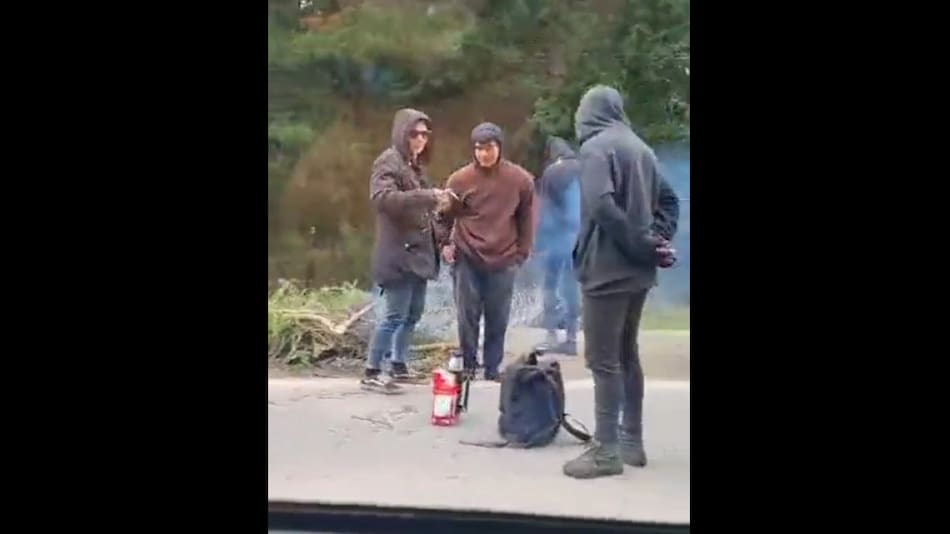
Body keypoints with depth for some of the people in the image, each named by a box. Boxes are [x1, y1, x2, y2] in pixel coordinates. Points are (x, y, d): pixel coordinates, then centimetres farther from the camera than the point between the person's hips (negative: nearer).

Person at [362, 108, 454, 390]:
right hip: (398, 253, -9)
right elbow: (382, 197, -26)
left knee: (413, 313, 13)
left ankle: (398, 365, 25)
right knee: (395, 315, -8)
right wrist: (428, 196, -29)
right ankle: (371, 371, 0)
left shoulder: (415, 164, 19)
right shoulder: (389, 161, -9)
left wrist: (437, 204, 8)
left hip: (418, 251, 9)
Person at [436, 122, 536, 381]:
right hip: (467, 260, 0)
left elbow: (526, 218, 5)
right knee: (468, 317, 4)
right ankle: (468, 366, 16)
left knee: (498, 320, 7)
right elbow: (446, 215, 7)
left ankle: (493, 368, 18)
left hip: (504, 262, 1)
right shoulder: (460, 179, -6)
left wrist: (522, 252, 3)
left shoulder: (520, 179, -4)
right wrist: (445, 243, -1)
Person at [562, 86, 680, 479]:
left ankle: (606, 450, 0)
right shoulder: (642, 148, 13)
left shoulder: (596, 147, -10)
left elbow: (601, 205, -23)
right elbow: (668, 201, 16)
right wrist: (656, 242, 5)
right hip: (638, 270, 8)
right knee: (627, 355, 16)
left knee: (603, 360, -3)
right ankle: (632, 442, 22)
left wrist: (643, 245, -15)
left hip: (608, 268, -8)